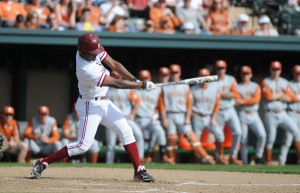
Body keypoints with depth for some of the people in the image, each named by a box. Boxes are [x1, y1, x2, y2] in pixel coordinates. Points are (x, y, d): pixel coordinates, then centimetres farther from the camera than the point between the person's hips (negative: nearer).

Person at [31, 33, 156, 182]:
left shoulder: (92, 51, -9)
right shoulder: (87, 70, -32)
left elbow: (114, 64, -2)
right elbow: (116, 83, -27)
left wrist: (135, 80, -11)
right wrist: (142, 85, -21)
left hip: (104, 103, 9)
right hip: (90, 106, -9)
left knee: (126, 131, 2)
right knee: (83, 145, -11)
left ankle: (139, 171, 5)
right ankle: (42, 163, -3)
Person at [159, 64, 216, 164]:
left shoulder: (185, 87, 13)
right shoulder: (165, 88, 13)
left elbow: (189, 103, 8)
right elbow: (162, 104, 8)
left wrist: (188, 118, -3)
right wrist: (164, 119, -3)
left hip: (182, 116, -1)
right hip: (170, 116, 1)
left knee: (190, 134, -15)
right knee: (172, 138, -10)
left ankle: (204, 156, -20)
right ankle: (171, 161, -3)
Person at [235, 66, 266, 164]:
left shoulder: (256, 86, 11)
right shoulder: (237, 87, 7)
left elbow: (256, 100, -6)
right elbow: (237, 103, -6)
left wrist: (243, 101, -11)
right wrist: (250, 101, -9)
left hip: (254, 115, 1)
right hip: (242, 115, -1)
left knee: (262, 135, -17)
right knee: (243, 141, -2)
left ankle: (258, 156, -1)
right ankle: (245, 163, 4)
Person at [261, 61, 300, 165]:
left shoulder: (284, 82, 12)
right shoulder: (265, 82, 0)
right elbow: (268, 96, -17)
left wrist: (276, 96, -10)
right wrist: (281, 95, -4)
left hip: (283, 114, 4)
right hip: (270, 115, -3)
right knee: (270, 139, -2)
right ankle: (268, 163, 6)